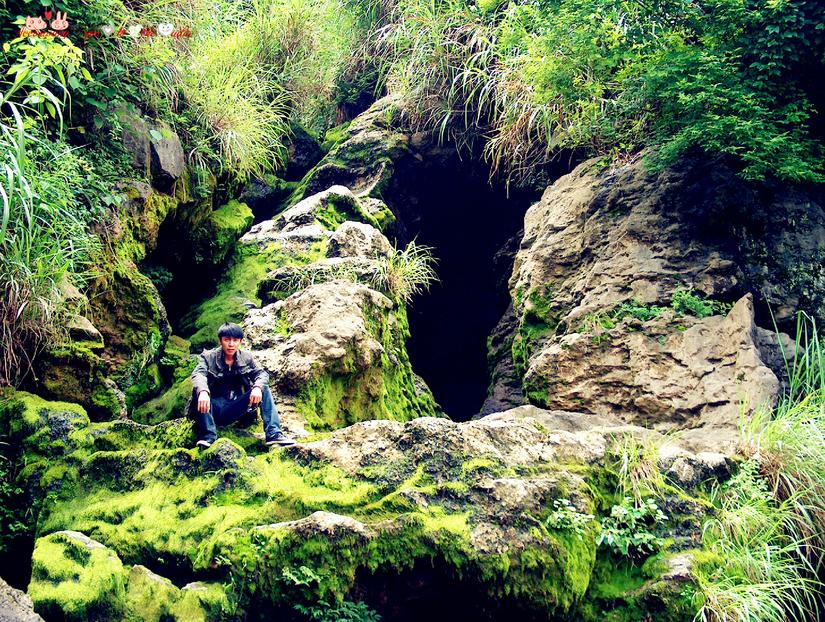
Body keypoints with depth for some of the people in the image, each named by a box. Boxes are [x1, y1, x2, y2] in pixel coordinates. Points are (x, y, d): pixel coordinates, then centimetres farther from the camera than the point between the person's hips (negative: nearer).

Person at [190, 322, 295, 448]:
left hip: (234, 410, 3)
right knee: (198, 390, -32)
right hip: (214, 408, -3)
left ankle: (273, 434, -23)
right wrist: (202, 391, -47)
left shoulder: (246, 358, 6)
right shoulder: (209, 357, -5)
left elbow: (261, 374, -3)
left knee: (264, 389, -14)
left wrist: (258, 387, -28)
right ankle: (208, 436, -33)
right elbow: (198, 374, -23)